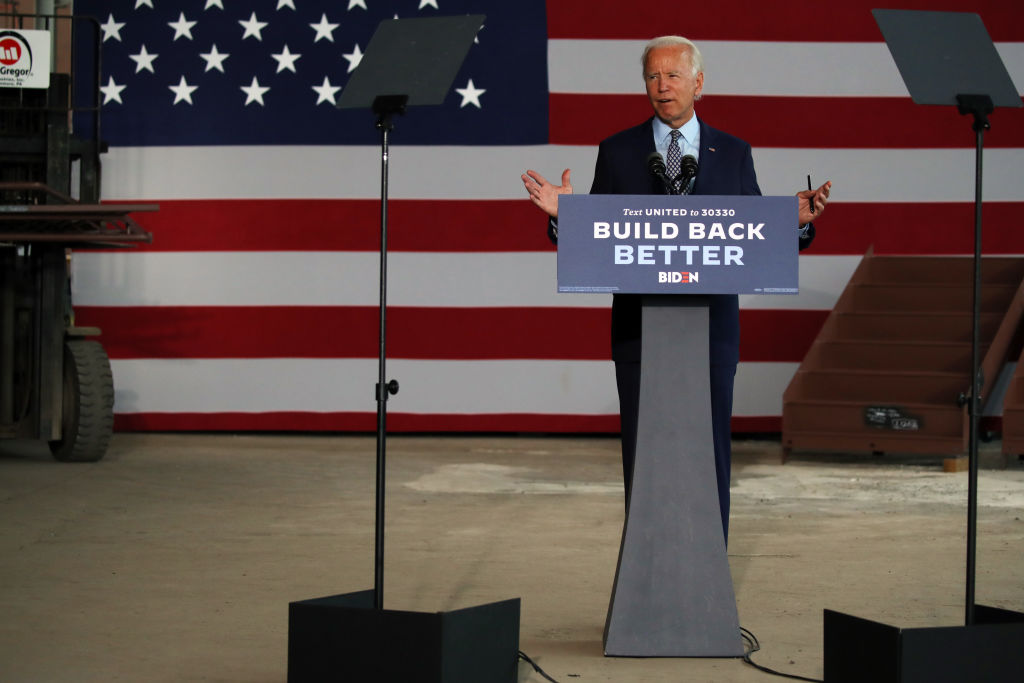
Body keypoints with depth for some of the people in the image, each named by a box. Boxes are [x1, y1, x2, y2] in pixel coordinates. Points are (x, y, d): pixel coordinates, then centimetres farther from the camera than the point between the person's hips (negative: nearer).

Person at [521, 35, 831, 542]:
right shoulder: (617, 152, 5)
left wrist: (797, 222, -11)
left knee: (711, 455, 4)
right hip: (639, 331, 0)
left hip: (711, 331, 1)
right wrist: (563, 215, -14)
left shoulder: (733, 154, 7)